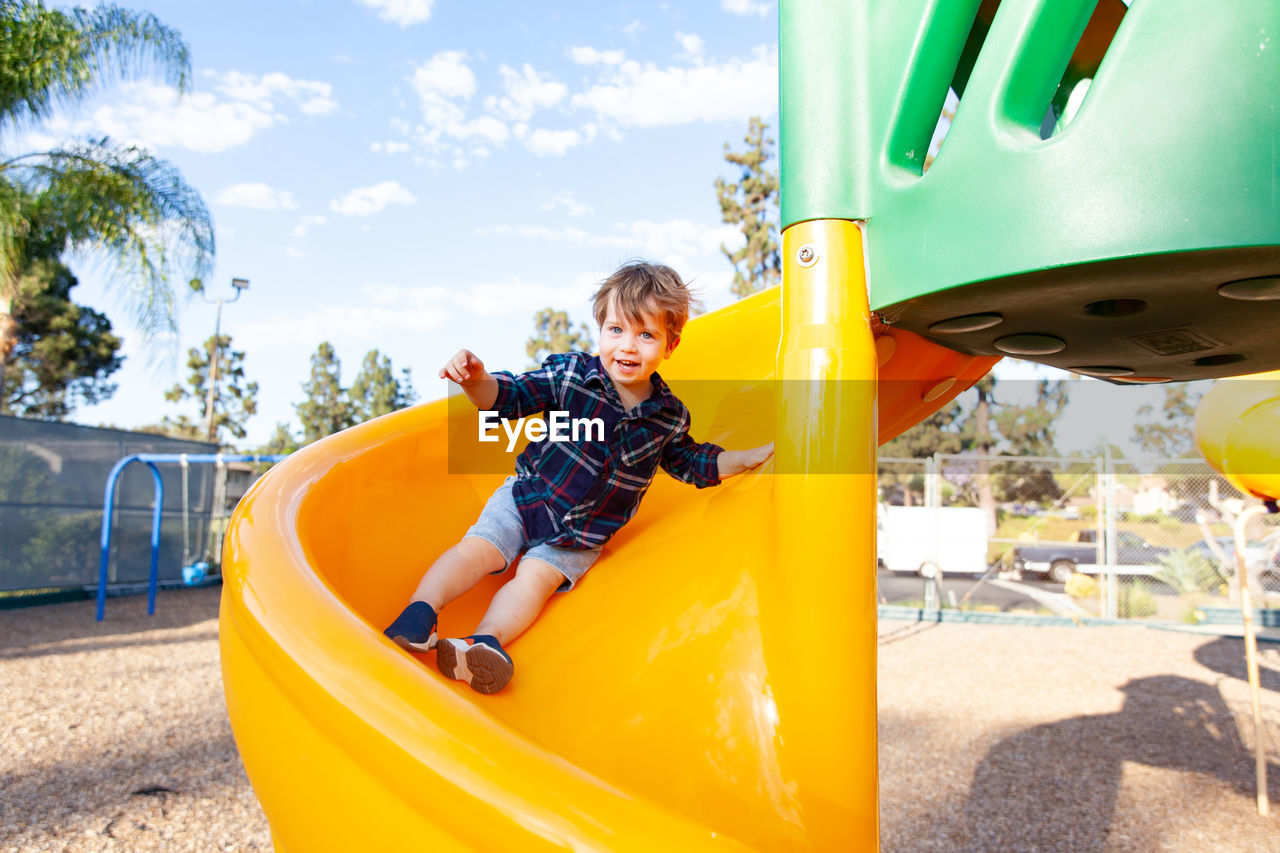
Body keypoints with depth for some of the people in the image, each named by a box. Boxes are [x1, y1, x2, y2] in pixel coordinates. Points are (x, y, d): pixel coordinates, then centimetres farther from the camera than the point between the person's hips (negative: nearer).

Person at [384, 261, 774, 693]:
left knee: (537, 575, -18)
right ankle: (418, 612, -16)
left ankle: (487, 640, -29)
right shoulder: (570, 373, -16)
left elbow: (691, 463, 10)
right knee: (479, 549, -15)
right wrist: (477, 380, -40)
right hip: (528, 495, 0)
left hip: (583, 534, 0)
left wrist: (751, 457, 2)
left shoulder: (670, 417, -8)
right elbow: (509, 397, -18)